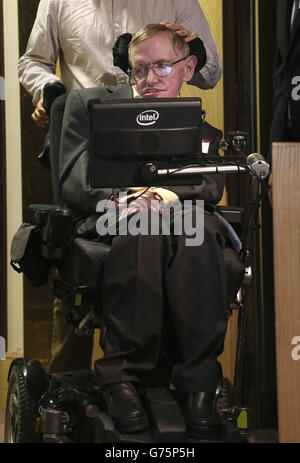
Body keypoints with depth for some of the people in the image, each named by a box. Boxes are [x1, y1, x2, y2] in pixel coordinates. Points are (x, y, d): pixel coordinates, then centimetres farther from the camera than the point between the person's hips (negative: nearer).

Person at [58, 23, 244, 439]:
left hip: (182, 215, 2)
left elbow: (212, 184, 5)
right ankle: (122, 375, -36)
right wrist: (118, 199, -19)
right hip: (112, 220, -2)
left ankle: (197, 380, -35)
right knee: (143, 229, -39)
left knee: (198, 226, -36)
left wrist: (171, 194, -19)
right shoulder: (89, 104, 16)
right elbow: (73, 181, 4)